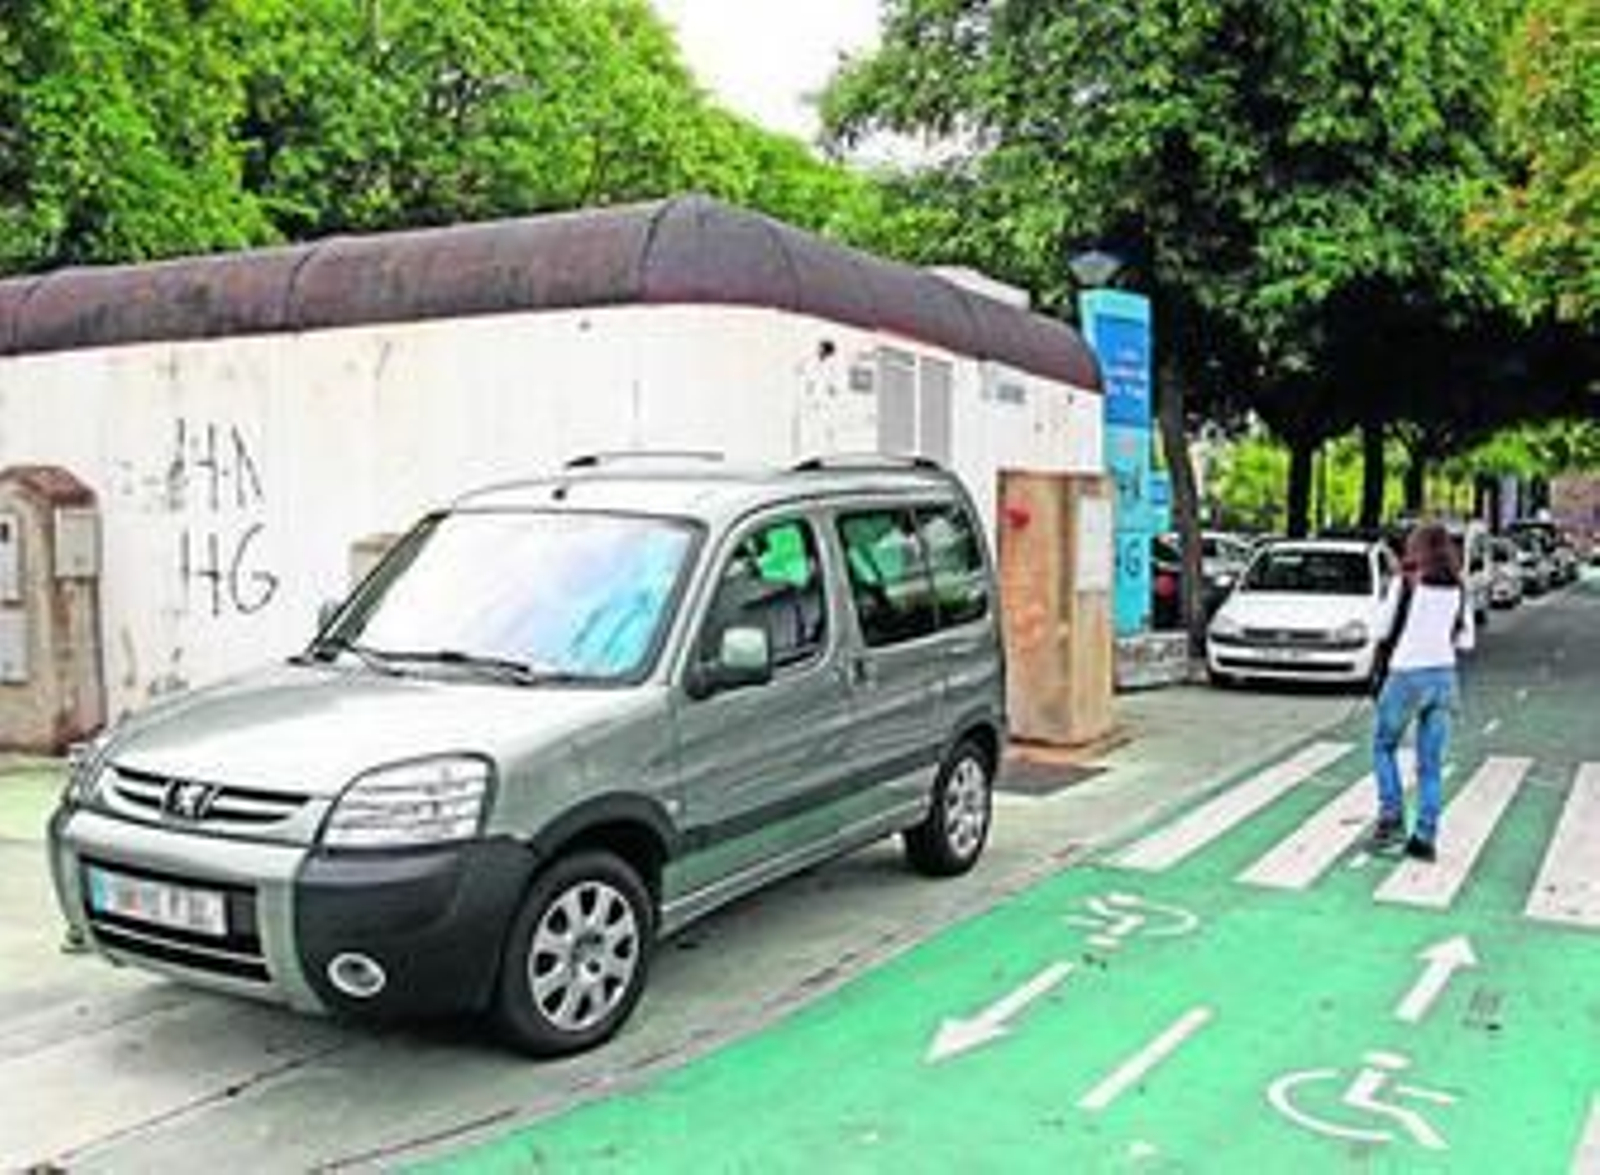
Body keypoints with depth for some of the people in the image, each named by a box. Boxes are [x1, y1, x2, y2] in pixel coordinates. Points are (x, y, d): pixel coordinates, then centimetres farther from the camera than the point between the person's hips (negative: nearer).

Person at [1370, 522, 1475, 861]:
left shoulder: (1409, 582, -7)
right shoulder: (1459, 589, 6)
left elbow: (1388, 630, -7)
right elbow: (1466, 640, 10)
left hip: (1407, 674, -4)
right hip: (1444, 675, 4)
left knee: (1383, 746, 14)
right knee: (1431, 763, 8)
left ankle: (1391, 817, 2)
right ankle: (1425, 837, 9)